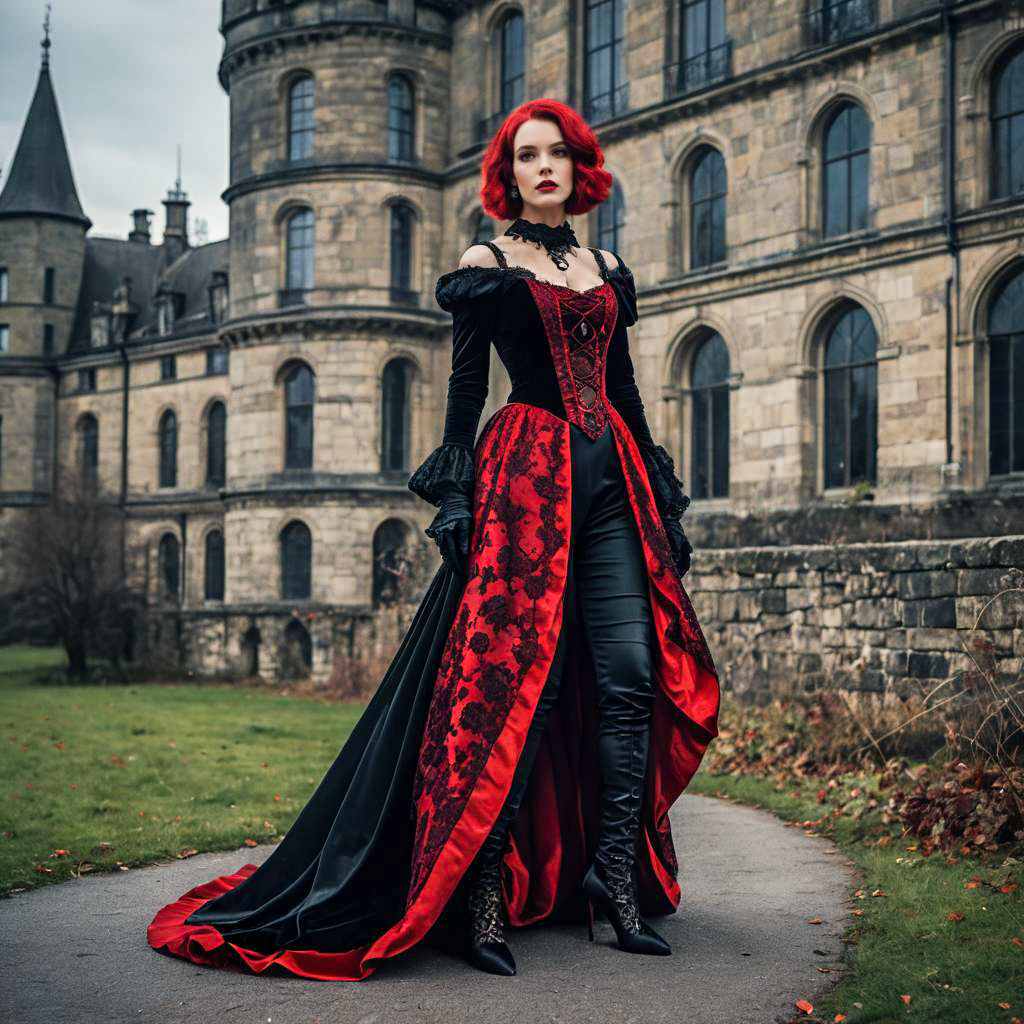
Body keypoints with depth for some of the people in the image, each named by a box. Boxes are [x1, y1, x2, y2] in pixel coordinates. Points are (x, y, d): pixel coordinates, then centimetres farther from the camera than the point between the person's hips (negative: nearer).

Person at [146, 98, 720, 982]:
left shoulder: (607, 270, 19)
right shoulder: (487, 264, 5)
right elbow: (465, 390, 0)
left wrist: (661, 499, 15)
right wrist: (458, 500, -10)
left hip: (609, 479, 5)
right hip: (523, 475, -5)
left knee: (633, 675, -3)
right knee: (516, 681, -10)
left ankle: (614, 881, 5)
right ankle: (481, 898, -6)